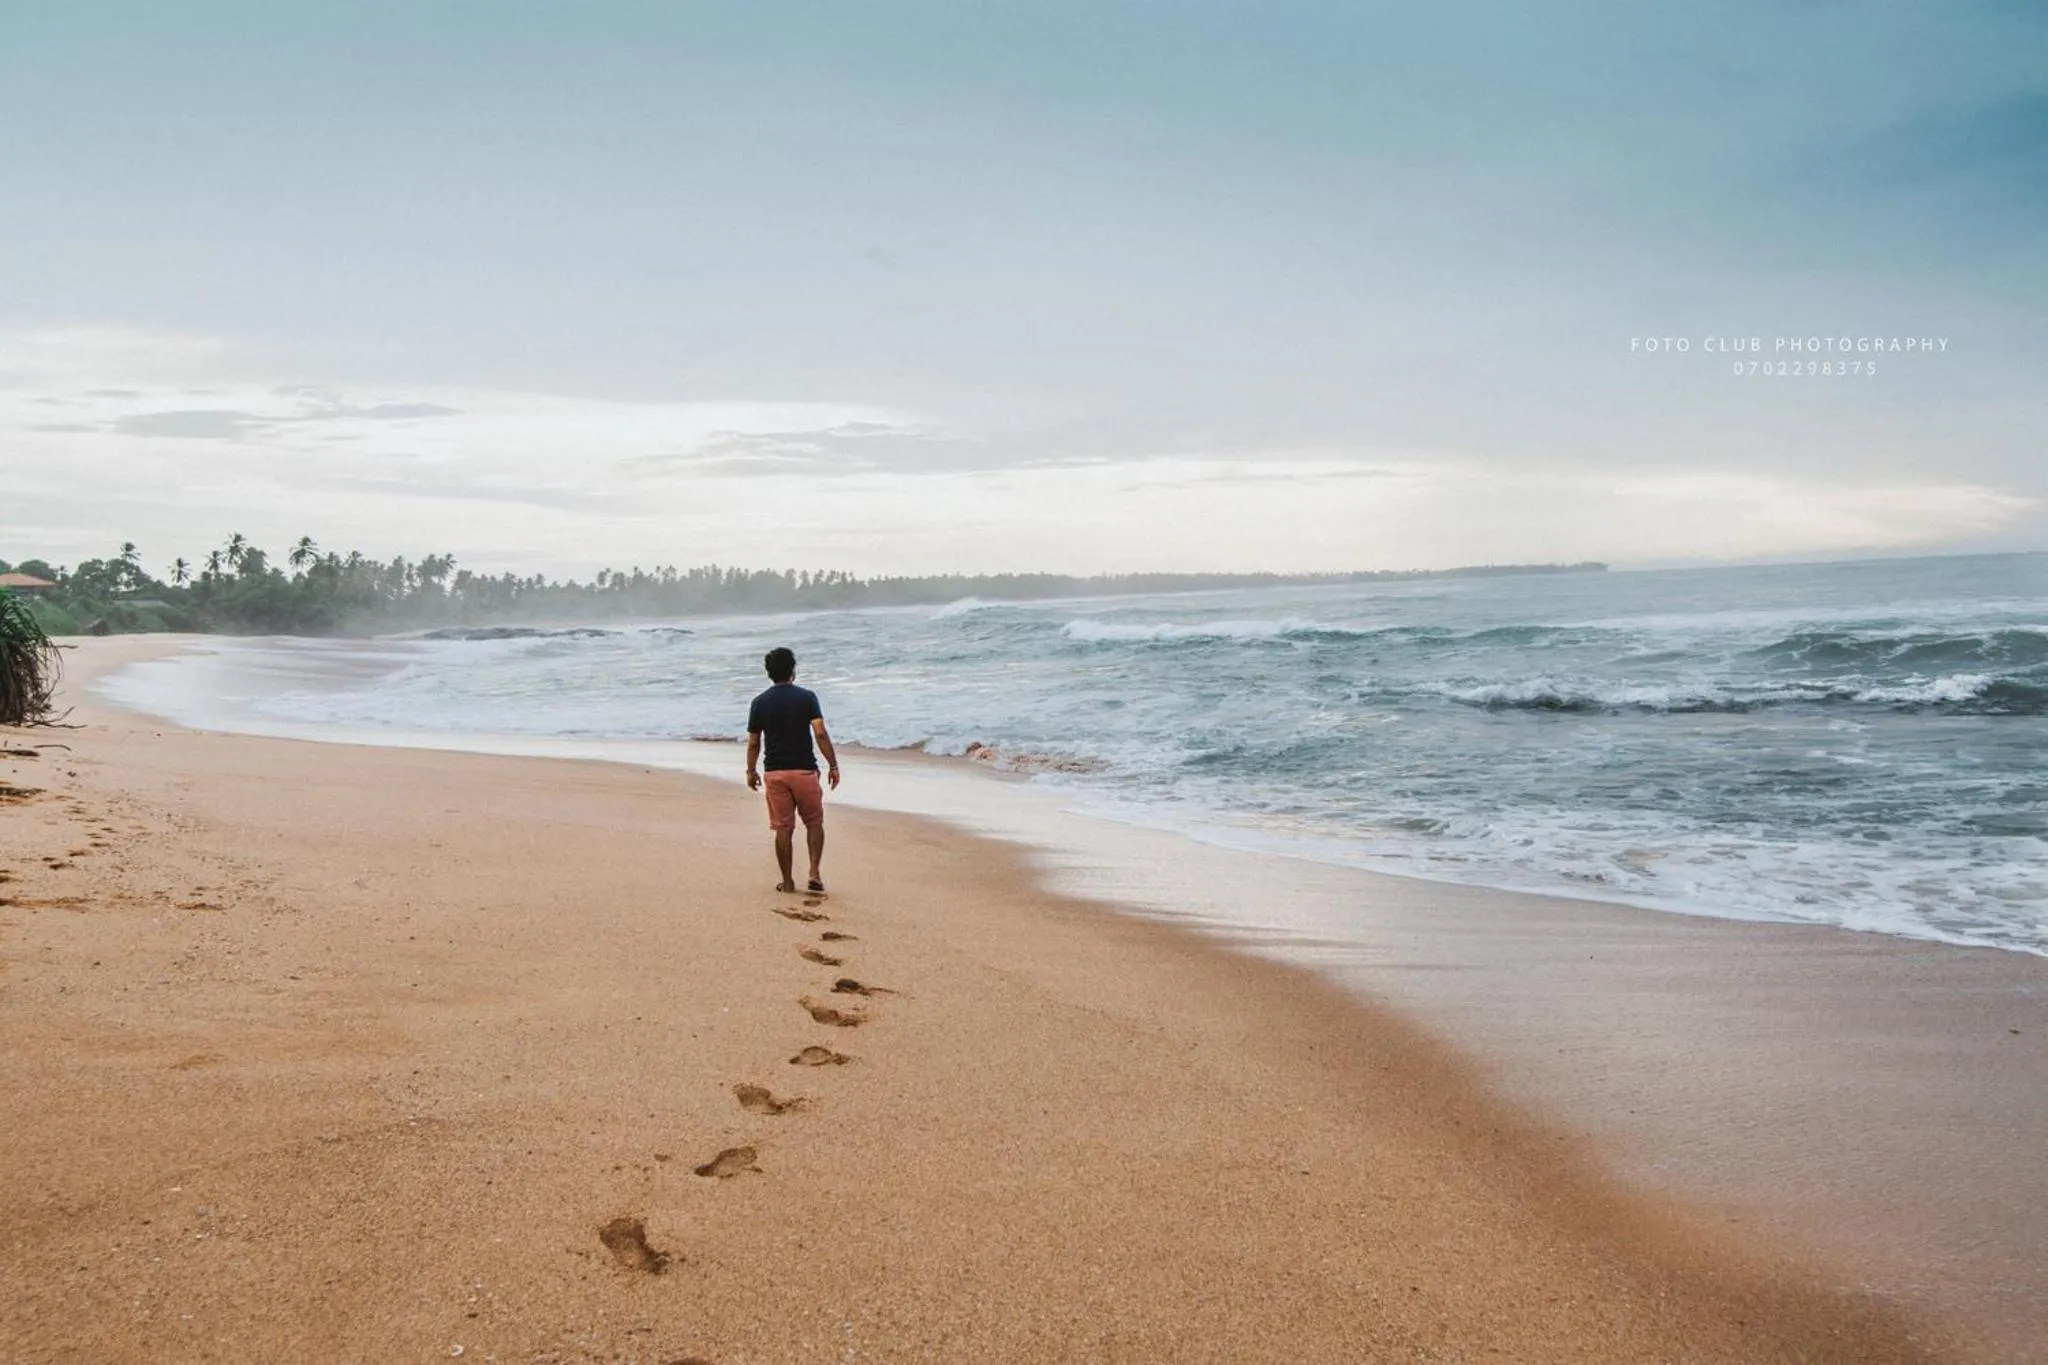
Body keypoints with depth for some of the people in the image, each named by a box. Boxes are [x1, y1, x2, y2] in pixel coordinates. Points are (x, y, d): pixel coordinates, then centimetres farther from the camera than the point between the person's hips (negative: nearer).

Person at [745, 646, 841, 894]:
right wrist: (833, 765, -7)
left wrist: (751, 771, 17)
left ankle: (787, 881, 11)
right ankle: (814, 872, 0)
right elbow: (820, 734, -12)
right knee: (814, 822, 13)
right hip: (804, 770, -2)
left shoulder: (760, 702, 1)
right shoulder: (806, 697, -5)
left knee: (783, 828, 7)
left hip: (774, 772, 2)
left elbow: (753, 743, 4)